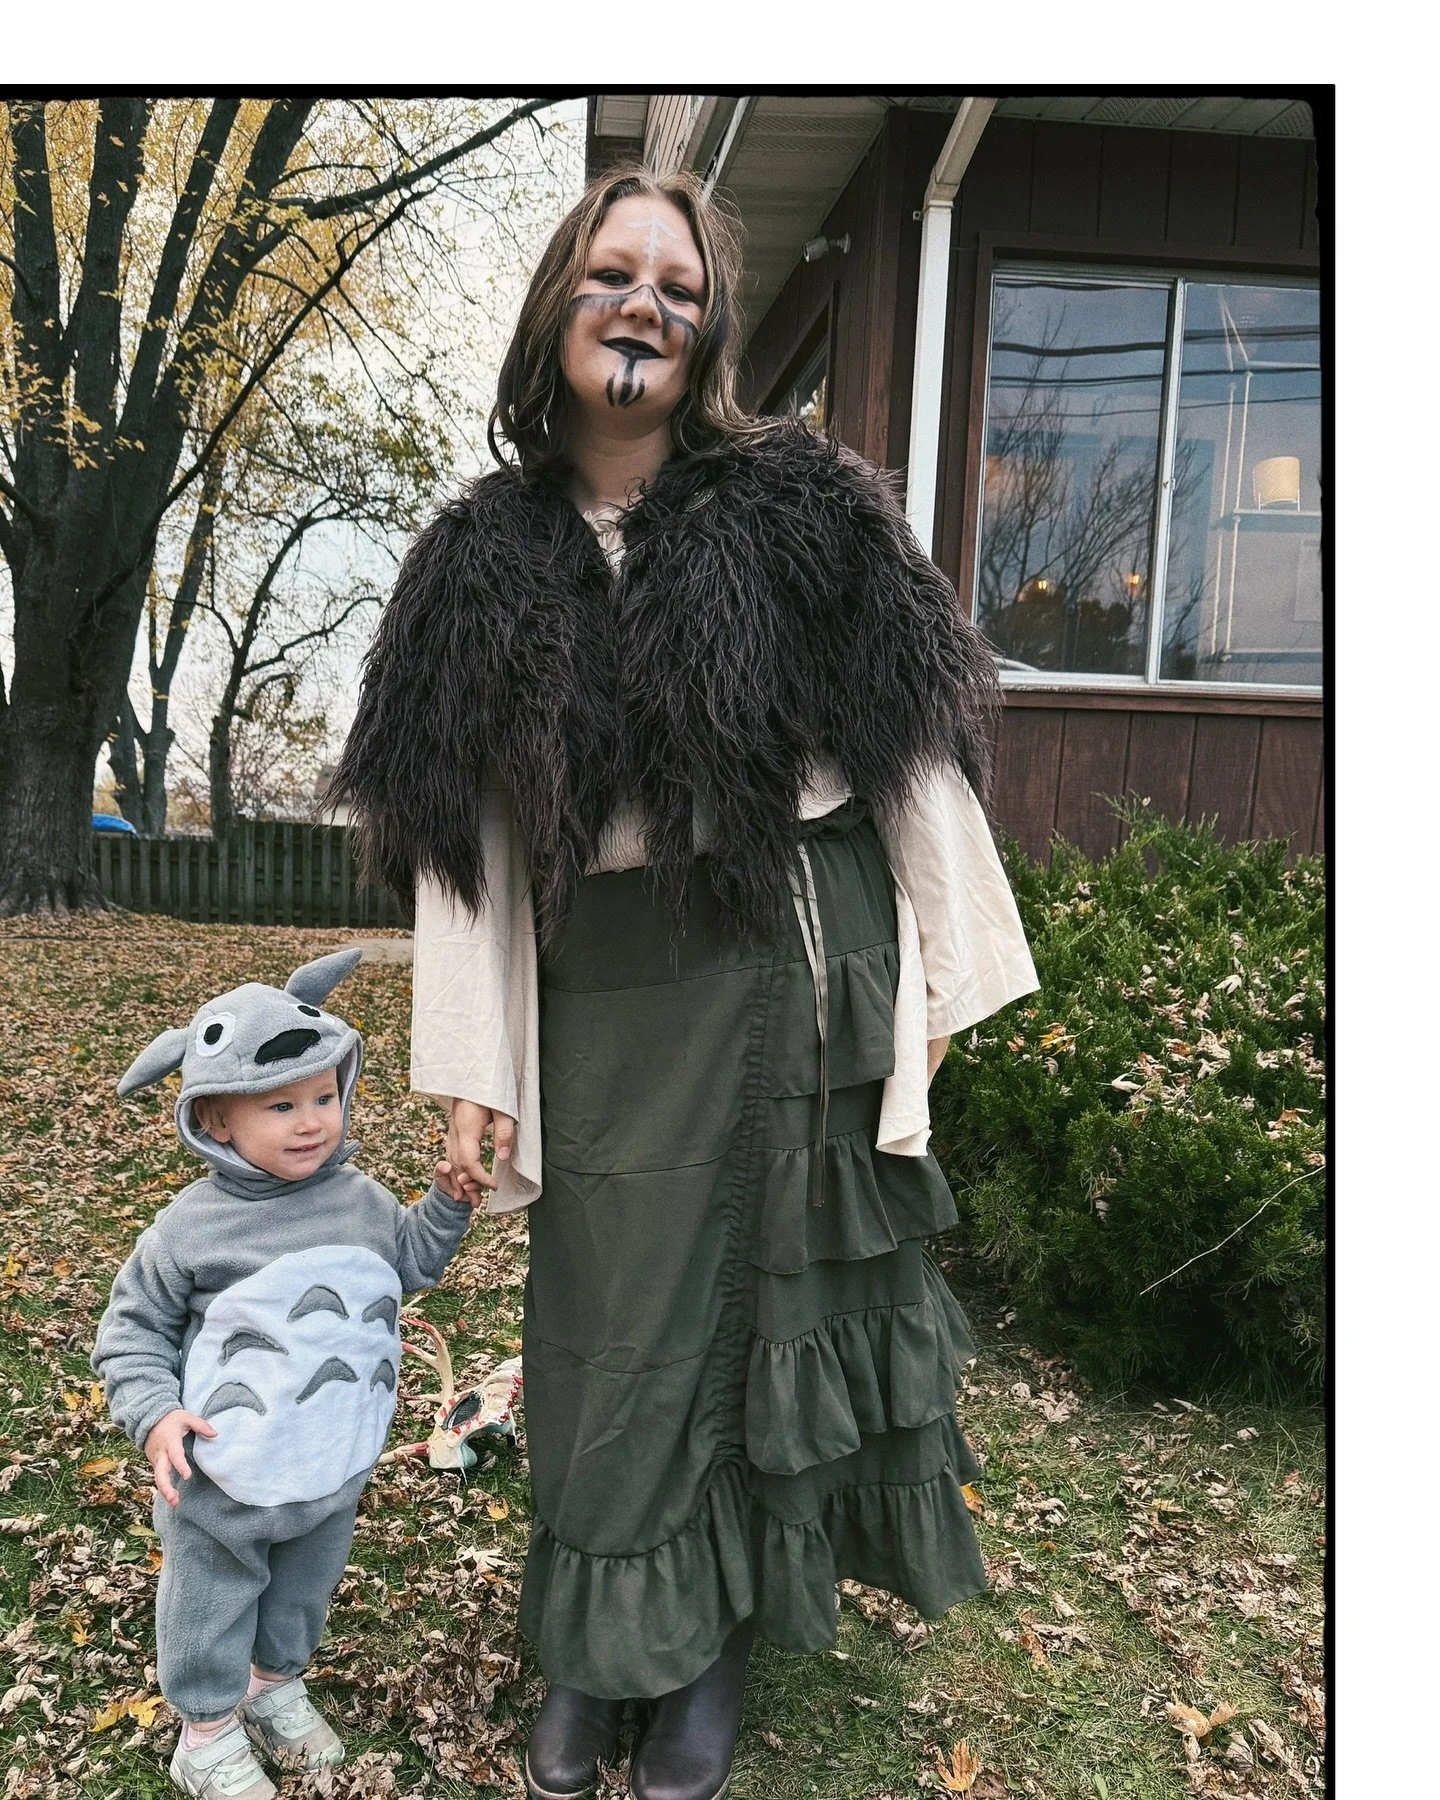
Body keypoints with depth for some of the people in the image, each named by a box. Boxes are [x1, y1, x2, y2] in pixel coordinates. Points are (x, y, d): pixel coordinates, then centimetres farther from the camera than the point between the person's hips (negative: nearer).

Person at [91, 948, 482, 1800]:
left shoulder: (359, 1197, -8)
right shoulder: (191, 1228, -19)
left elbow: (411, 1259, 10)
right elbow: (133, 1330, -8)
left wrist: (449, 1203, -4)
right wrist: (156, 1414, -20)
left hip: (336, 1465, 4)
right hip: (224, 1476, -4)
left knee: (306, 1586, 25)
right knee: (212, 1601, 17)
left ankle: (277, 1682, 53)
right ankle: (210, 1729, 42)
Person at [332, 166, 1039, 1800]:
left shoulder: (799, 511, -1)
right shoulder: (482, 563, 4)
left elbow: (911, 747, 0)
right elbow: (465, 824, 2)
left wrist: (935, 981, -3)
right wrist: (472, 1069, -1)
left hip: (796, 965, -1)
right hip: (607, 985, 2)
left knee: (770, 1286, 10)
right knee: (610, 1307, 11)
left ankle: (718, 1636, 31)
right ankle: (605, 1639, 33)